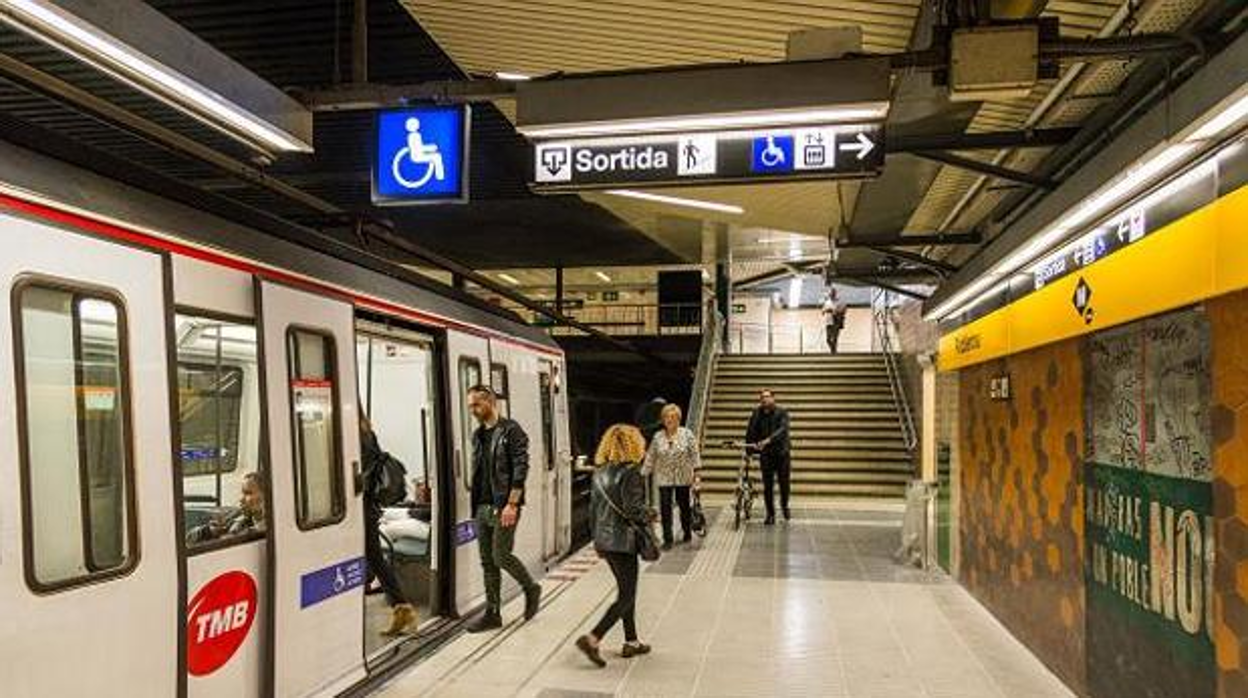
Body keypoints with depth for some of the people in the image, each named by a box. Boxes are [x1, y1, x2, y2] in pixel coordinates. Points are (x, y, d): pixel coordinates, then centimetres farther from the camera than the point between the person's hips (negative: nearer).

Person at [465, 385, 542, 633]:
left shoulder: (511, 431, -9)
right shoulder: (478, 435, 14)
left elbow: (520, 469, -14)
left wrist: (512, 504, -19)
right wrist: (475, 503, 13)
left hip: (504, 506, -7)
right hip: (483, 507, 7)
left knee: (501, 556, -7)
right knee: (487, 562, 9)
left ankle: (531, 589, 19)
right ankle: (492, 614, 16)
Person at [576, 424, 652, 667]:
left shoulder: (600, 473, 8)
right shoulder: (630, 473, -15)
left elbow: (593, 508, 12)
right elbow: (633, 509, -21)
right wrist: (649, 518, -1)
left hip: (603, 539, 8)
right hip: (623, 541, -8)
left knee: (626, 591, 20)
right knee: (626, 596, 0)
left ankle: (631, 642, 27)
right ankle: (592, 639, -8)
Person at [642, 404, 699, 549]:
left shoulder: (687, 434, -3)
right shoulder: (657, 437, 2)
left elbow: (694, 453, -3)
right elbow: (650, 457, 6)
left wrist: (696, 471, -8)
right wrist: (644, 473, 4)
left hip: (683, 477, -1)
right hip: (664, 478, 1)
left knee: (684, 505, 10)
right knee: (665, 508, -3)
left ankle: (688, 533, 32)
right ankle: (667, 539, 5)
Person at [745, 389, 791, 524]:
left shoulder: (782, 412, -6)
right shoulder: (757, 413, 1)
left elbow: (782, 429, -22)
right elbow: (751, 433, 2)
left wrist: (768, 440, -35)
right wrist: (749, 449, -6)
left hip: (781, 453, -1)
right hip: (765, 454, 1)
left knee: (784, 483, 6)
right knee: (767, 486, 0)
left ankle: (784, 505, 34)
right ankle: (770, 514, 13)